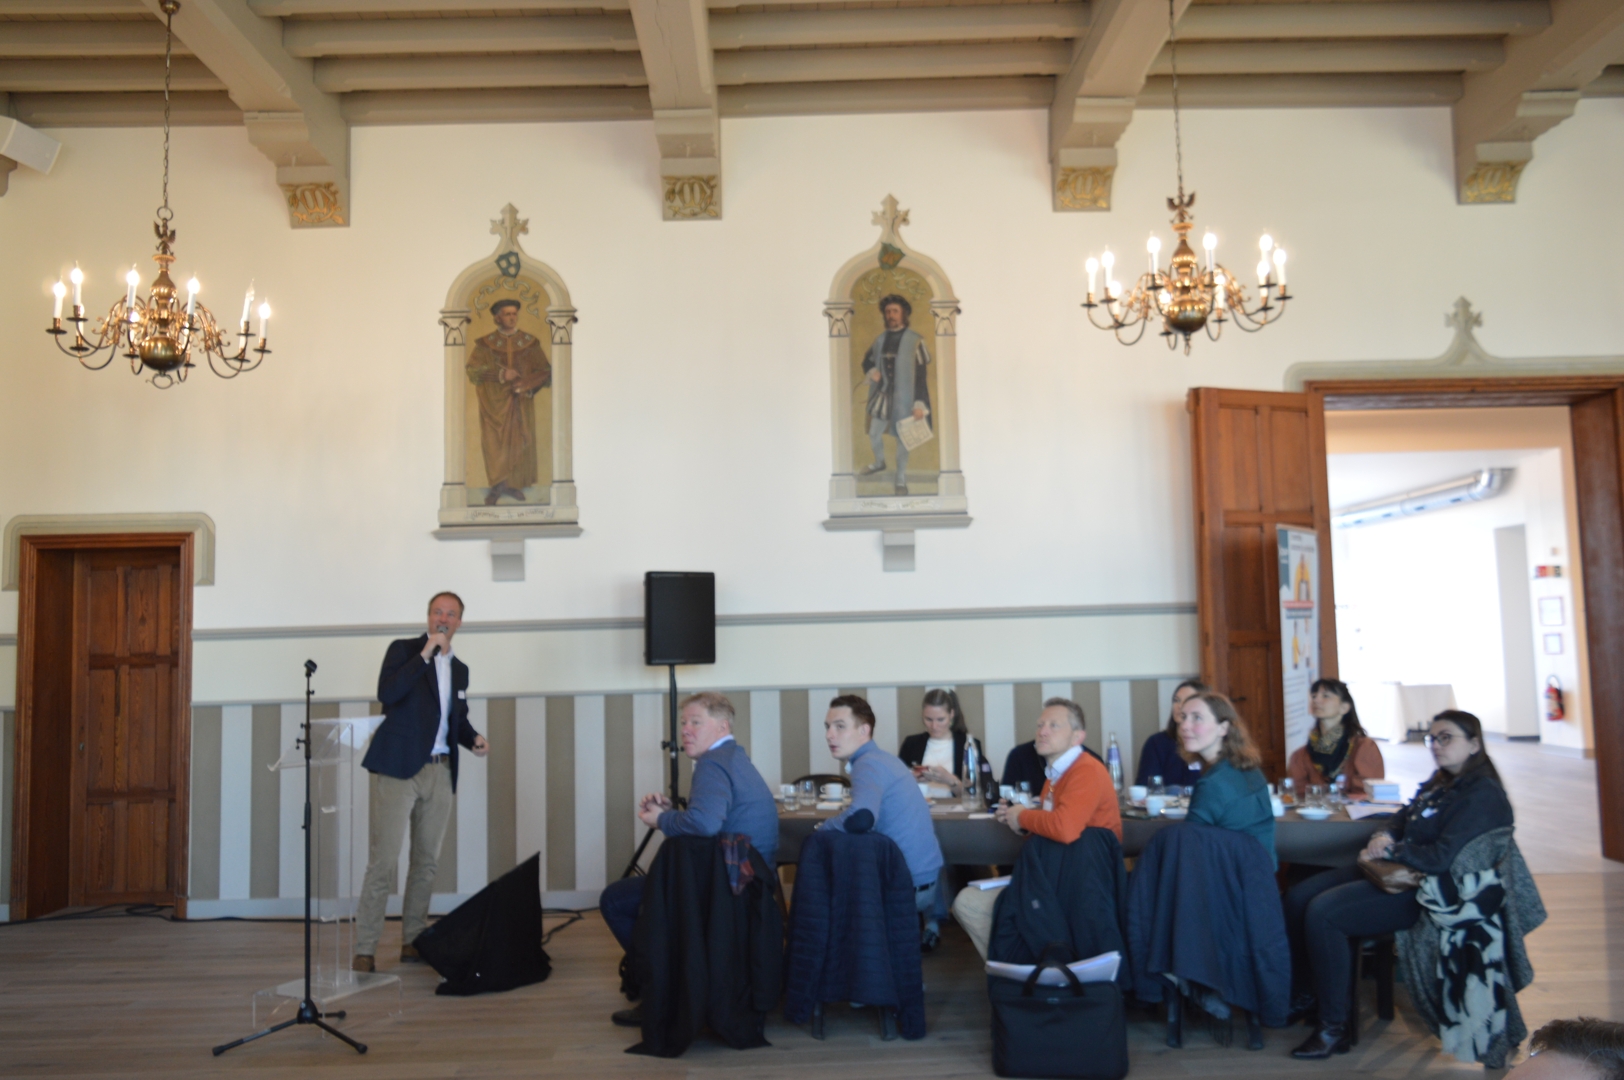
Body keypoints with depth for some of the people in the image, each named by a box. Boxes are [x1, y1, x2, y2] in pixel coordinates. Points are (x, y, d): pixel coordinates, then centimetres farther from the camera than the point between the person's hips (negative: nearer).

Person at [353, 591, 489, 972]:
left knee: (427, 861, 10)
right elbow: (387, 694, -17)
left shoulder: (460, 669, 16)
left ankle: (413, 940, 20)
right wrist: (425, 654, -19)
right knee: (383, 862, -8)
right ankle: (364, 951, -4)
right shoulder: (403, 650, 0)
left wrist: (474, 739, 5)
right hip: (397, 769, -6)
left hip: (439, 773, 6)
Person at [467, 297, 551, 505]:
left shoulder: (530, 342, 6)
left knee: (520, 442, 2)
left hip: (522, 403, 2)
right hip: (494, 402, -1)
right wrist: (501, 374, -16)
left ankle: (514, 484, 12)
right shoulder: (485, 344, 3)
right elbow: (473, 370, -5)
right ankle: (496, 487, 1)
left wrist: (526, 384, -14)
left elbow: (545, 371, 3)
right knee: (495, 442, -5)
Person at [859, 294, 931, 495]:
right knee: (874, 434, 13)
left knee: (902, 440, 4)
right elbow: (867, 361, 22)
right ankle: (879, 463, 43)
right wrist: (871, 371, -3)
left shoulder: (914, 340, -9)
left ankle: (901, 481, 18)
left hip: (903, 398, -5)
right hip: (883, 395, 5)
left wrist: (920, 403, -16)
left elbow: (921, 374, -11)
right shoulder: (880, 340, 6)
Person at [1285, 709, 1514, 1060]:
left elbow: (1442, 857, -26)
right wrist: (1383, 838, -1)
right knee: (1298, 897, -1)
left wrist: (1391, 850, -13)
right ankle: (1304, 995, 13)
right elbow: (1401, 820, 22)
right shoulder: (1439, 784, 14)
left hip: (1427, 892, -10)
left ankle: (1334, 1026, -13)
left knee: (1322, 912, -24)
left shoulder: (1481, 795, -17)